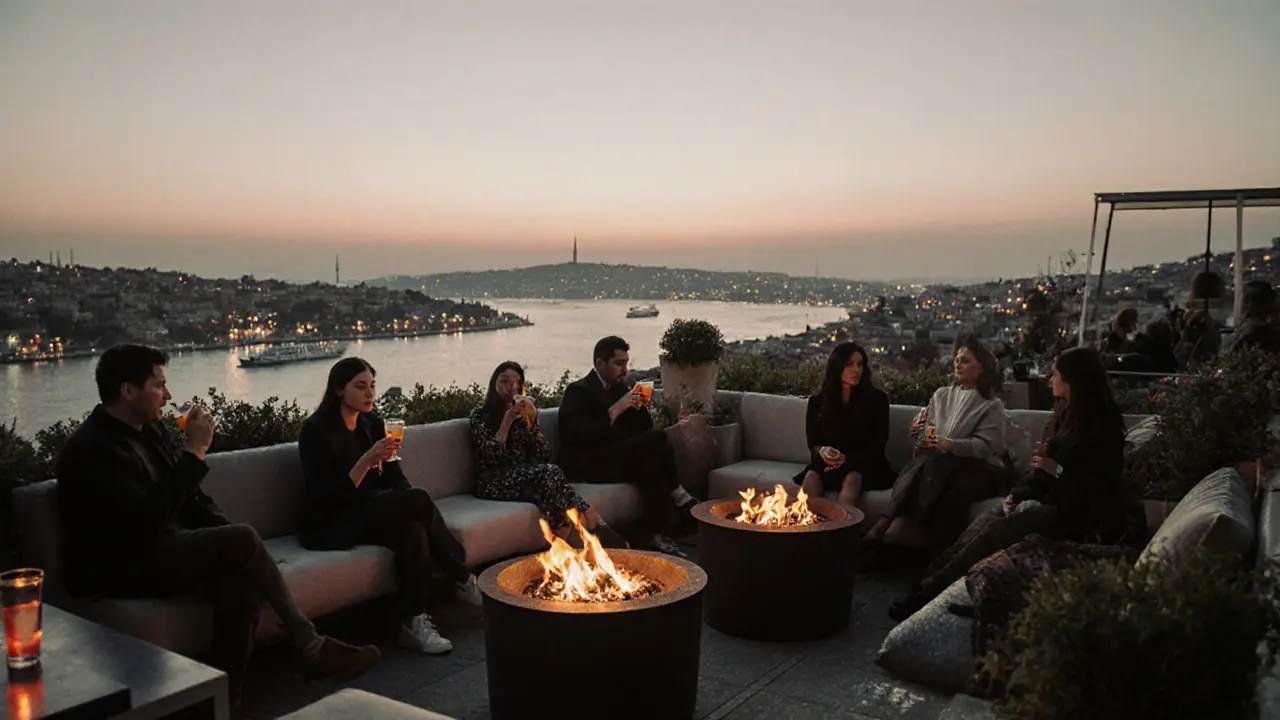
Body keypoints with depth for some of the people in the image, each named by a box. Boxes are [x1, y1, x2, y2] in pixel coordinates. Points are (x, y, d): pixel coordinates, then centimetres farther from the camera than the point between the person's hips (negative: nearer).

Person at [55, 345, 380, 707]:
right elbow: (146, 522, -29)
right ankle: (311, 647, -11)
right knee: (243, 540, -23)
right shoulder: (92, 450, -17)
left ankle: (224, 697, -21)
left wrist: (229, 534, -1)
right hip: (120, 570, -8)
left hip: (159, 552, 8)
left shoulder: (149, 429, 11)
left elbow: (189, 498, 17)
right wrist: (194, 451, -24)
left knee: (241, 581, -25)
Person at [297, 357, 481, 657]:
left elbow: (394, 477, 7)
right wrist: (367, 459, -31)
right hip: (328, 528, -6)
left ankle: (414, 622, -25)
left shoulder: (373, 423, 8)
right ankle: (464, 579, -11)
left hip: (367, 516, 6)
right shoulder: (316, 431, -13)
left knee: (412, 529, -29)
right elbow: (330, 496, -20)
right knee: (419, 500, -25)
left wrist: (414, 504, -13)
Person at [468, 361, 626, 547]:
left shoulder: (524, 412, 18)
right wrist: (507, 421, -12)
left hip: (525, 476, 4)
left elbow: (545, 456, 8)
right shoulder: (480, 415, 6)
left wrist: (532, 422, -4)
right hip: (494, 482, -4)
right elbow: (489, 456, -11)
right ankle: (596, 527, -39)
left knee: (550, 474, -35)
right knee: (550, 473, -33)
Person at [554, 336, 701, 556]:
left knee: (652, 460, -27)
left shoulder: (619, 388, 20)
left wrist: (638, 407, -3)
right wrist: (616, 409, -20)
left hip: (619, 458, 7)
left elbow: (644, 427, 17)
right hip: (585, 465, -7)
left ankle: (658, 535, -26)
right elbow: (584, 435, -18)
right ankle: (679, 497, -15)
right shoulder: (578, 391, -2)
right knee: (657, 439, -26)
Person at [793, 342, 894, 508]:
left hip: (863, 463, -2)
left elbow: (878, 445, 0)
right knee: (812, 477, -32)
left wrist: (847, 458, -17)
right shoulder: (818, 402, 8)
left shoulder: (877, 399, 2)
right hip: (828, 463, 2)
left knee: (852, 479, -37)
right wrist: (822, 451, -16)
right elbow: (812, 442, 10)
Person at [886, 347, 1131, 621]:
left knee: (998, 530, -26)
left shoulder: (1104, 426, -12)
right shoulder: (1066, 415, 14)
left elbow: (1099, 484, -18)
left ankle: (932, 590, -27)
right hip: (1052, 501, 8)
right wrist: (1015, 495, -1)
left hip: (1078, 513, -8)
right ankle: (931, 582, -27)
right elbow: (1041, 468, 13)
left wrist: (1057, 470, -14)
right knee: (986, 519, -16)